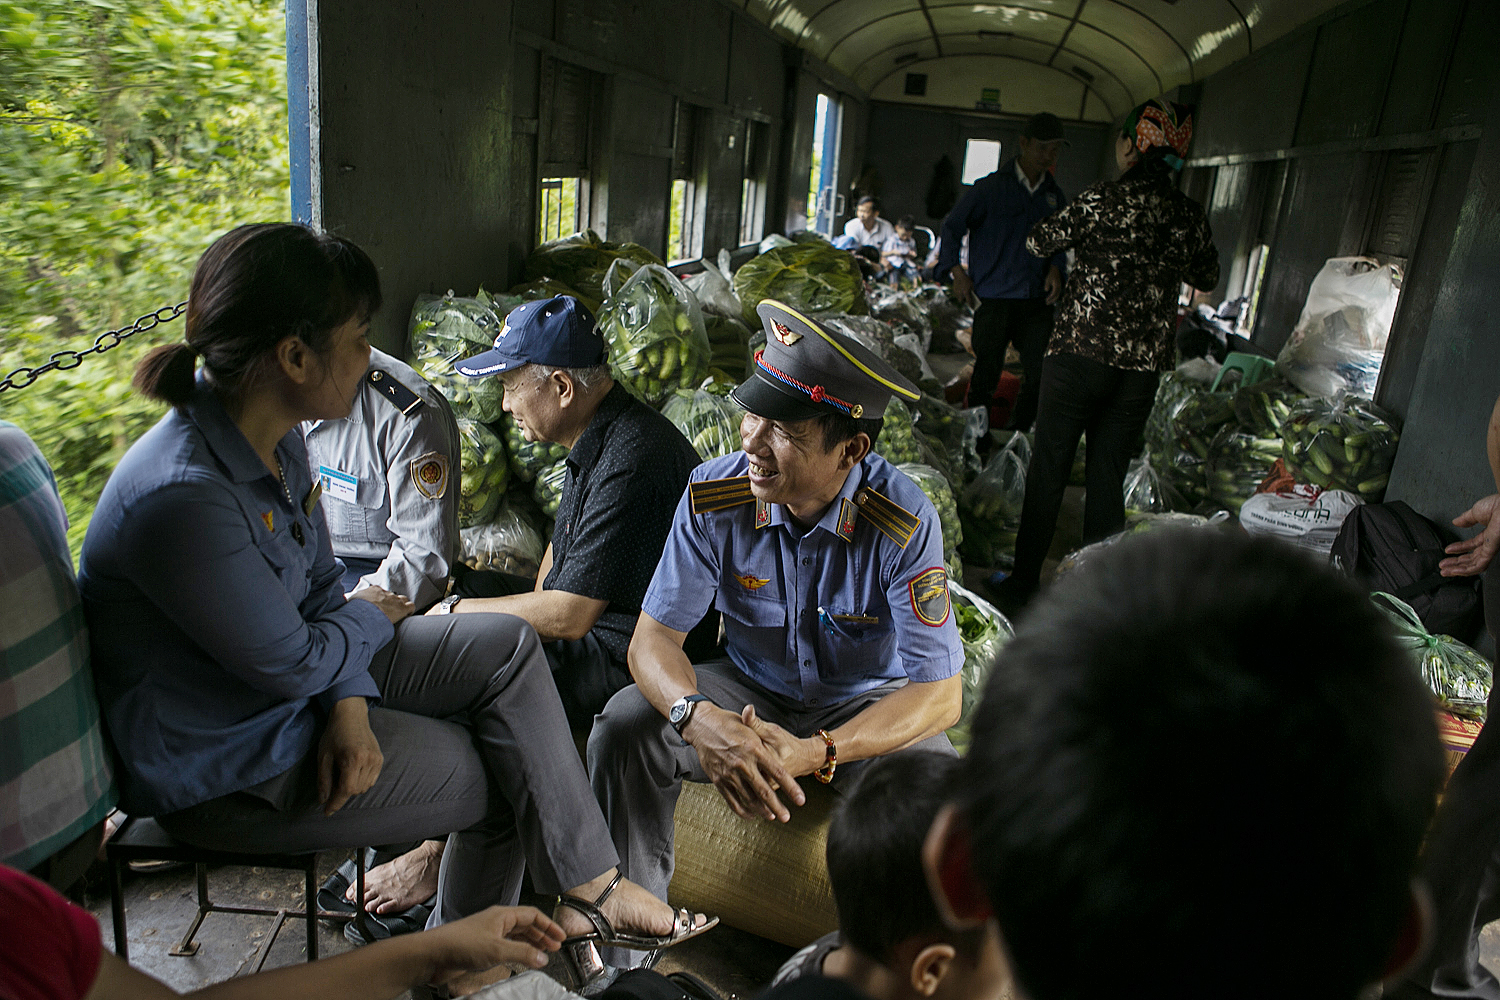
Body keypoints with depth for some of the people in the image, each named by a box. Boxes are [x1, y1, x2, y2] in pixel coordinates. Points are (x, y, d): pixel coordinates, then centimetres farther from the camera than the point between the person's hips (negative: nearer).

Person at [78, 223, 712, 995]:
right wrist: (372, 617, -4)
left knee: (506, 647, -3)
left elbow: (320, 587, 3)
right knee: (502, 777, -4)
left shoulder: (272, 440, -4)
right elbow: (295, 663, -25)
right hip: (225, 765, -8)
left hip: (297, 678, 9)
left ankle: (587, 887, 5)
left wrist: (349, 705, -12)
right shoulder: (182, 499, -34)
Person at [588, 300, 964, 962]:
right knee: (626, 724, -22)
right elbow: (653, 637, -17)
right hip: (751, 689, 2)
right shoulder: (713, 497, -19)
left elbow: (939, 694, -25)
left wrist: (814, 752, -39)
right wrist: (699, 718, -40)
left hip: (867, 705, -1)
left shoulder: (904, 523, -26)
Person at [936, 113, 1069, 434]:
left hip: (1038, 299, 4)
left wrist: (1056, 268, 4)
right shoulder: (991, 187, -1)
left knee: (1041, 374, 0)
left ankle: (1019, 435, 17)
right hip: (994, 298, -4)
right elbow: (952, 226, 4)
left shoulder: (1055, 196, 12)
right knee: (986, 372, 0)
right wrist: (956, 271, -3)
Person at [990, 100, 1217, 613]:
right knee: (1108, 476, 12)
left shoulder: (1105, 200, -10)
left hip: (1082, 352, -4)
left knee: (1048, 468, 6)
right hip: (1145, 365, 4)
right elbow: (1207, 278, 21)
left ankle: (1023, 585, 13)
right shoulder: (1191, 216, 5)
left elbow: (1038, 242, 2)